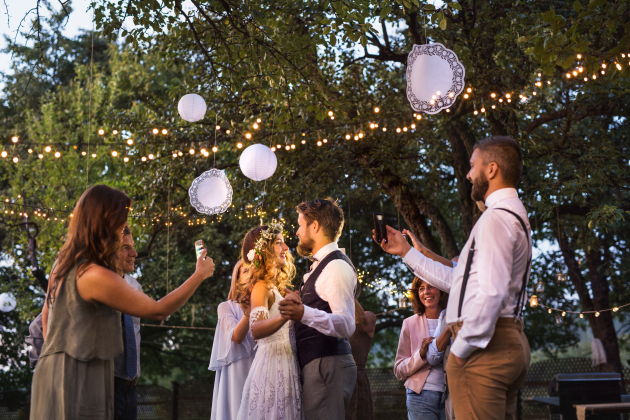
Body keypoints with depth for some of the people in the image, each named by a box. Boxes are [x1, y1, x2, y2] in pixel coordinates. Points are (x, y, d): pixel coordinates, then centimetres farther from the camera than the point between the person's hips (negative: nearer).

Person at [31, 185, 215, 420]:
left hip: (55, 371, 9)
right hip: (78, 380, -9)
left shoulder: (63, 266, 7)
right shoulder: (97, 277, -20)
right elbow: (158, 310, -14)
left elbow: (46, 316, 20)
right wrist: (200, 275, -3)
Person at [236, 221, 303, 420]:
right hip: (273, 366, -9)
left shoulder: (274, 288, 16)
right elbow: (256, 330, -27)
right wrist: (284, 316, -44)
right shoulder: (262, 287, -10)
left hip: (285, 367, 9)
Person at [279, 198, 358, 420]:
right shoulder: (323, 265, 19)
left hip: (328, 365, -10)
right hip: (317, 365, 10)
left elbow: (346, 325, -25)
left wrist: (304, 314, -38)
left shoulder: (336, 266, -14)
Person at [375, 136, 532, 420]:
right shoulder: (514, 215, 21)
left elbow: (491, 292, -24)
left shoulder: (496, 218, -13)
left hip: (484, 345, -11)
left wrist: (461, 347, -16)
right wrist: (406, 252, 23)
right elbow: (457, 281, 21)